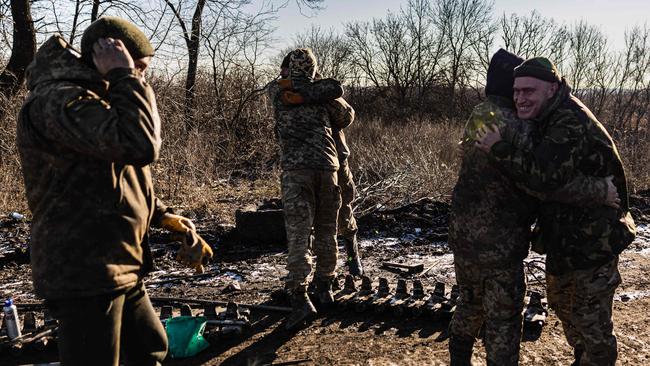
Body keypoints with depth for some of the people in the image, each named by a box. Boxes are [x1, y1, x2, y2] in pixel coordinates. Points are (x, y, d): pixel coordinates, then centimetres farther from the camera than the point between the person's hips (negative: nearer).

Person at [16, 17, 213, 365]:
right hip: (83, 272, -11)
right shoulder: (57, 101, -19)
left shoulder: (93, 97, 16)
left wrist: (162, 215, 12)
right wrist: (124, 77, -21)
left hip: (117, 268, 11)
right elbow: (140, 145, -34)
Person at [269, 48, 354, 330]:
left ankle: (300, 299, -14)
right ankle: (325, 288, 29)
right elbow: (347, 117, 27)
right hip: (327, 166, 2)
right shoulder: (324, 90, 14)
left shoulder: (277, 90, 8)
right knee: (326, 232, 15)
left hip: (295, 169, -2)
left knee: (298, 235, -5)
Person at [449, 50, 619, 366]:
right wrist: (601, 191, -20)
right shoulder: (512, 125, -22)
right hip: (497, 241, -9)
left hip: (464, 231, 9)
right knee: (503, 318, 8)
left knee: (471, 304, 25)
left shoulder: (479, 116, 8)